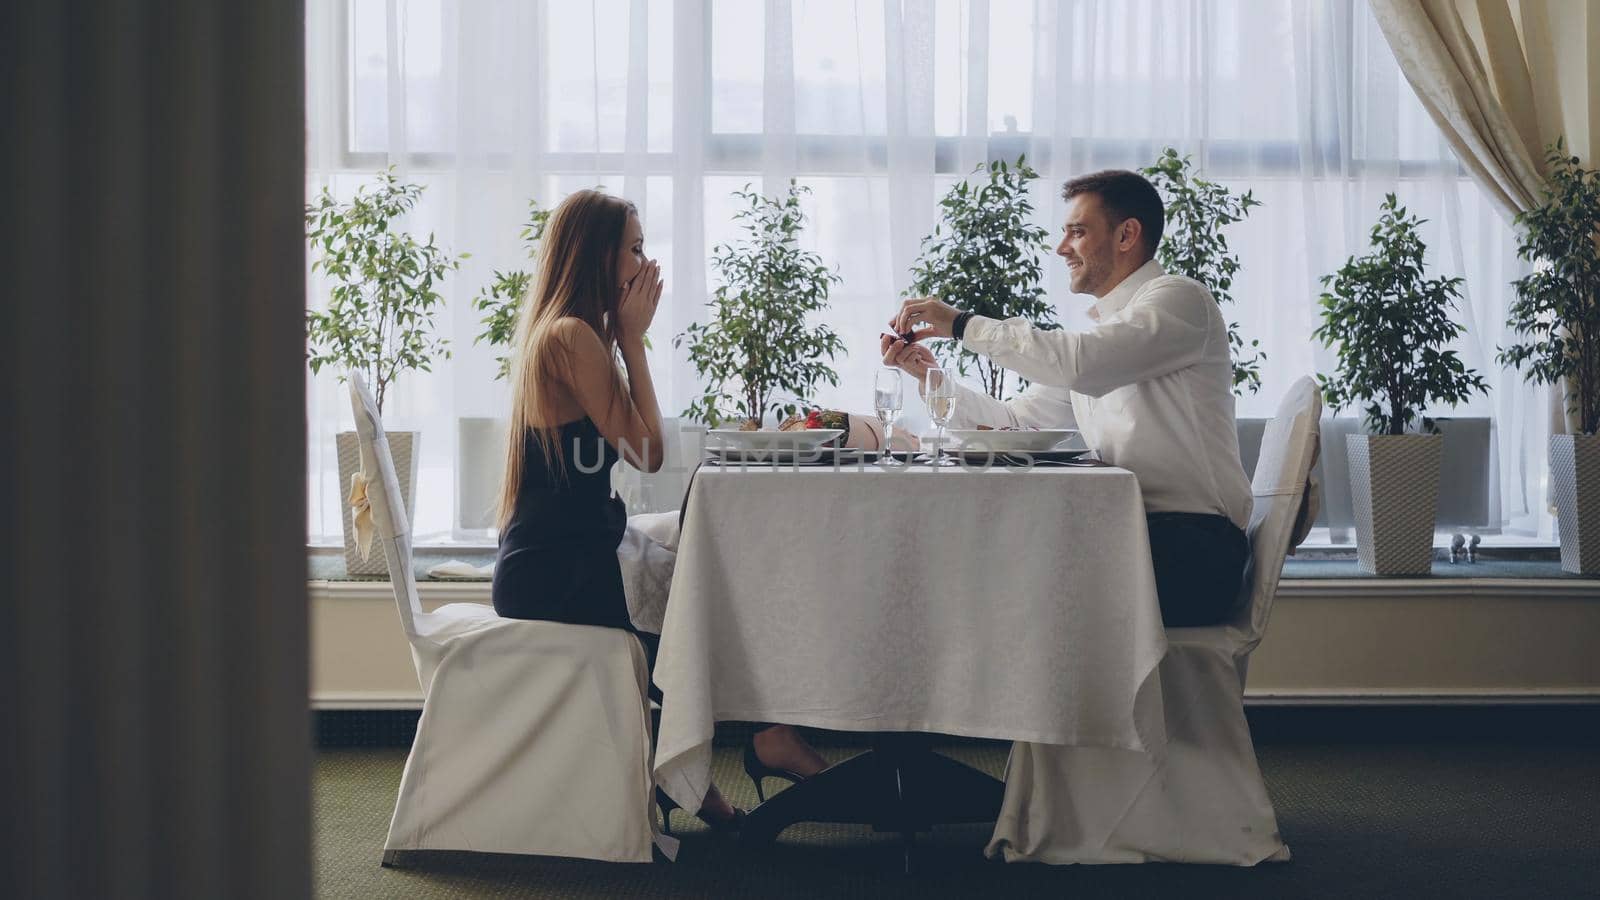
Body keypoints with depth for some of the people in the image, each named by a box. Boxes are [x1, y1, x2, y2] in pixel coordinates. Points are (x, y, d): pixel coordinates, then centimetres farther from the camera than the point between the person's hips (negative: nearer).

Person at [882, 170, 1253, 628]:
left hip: (1188, 549, -8)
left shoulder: (1179, 298, -5)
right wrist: (930, 375, 8)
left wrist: (963, 323, -15)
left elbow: (1082, 363, -22)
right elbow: (1015, 422, 20)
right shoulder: (1096, 329, 24)